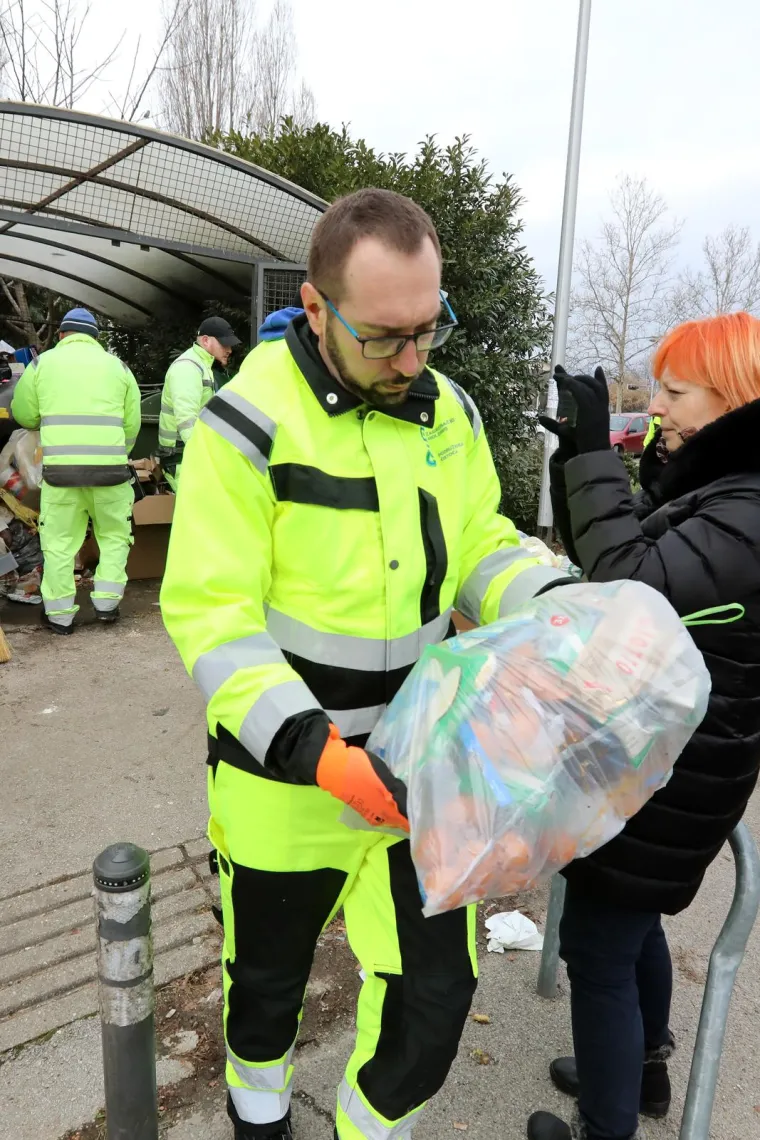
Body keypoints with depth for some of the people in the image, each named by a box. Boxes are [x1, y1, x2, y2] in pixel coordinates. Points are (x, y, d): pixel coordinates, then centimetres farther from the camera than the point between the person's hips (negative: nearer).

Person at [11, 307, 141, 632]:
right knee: (114, 536, 17)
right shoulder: (117, 366, 12)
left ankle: (59, 614, 13)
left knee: (60, 542, 9)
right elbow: (131, 425, 9)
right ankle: (106, 603, 16)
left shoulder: (43, 363, 10)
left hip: (61, 467, 0)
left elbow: (23, 415, 13)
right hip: (109, 467, 1)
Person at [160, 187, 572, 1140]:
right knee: (270, 978, 23)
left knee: (437, 994, 11)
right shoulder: (248, 426, -19)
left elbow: (482, 546, 6)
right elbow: (210, 615, -19)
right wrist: (314, 752, -30)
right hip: (286, 776, -3)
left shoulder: (446, 411, -1)